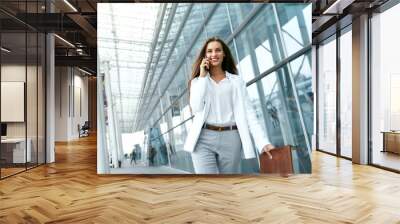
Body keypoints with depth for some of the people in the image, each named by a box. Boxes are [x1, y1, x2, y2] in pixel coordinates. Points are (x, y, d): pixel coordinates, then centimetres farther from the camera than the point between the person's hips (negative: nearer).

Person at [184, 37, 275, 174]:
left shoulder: (236, 81, 10)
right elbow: (196, 107, -6)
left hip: (230, 139, 1)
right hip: (204, 139, 0)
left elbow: (247, 111, 1)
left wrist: (263, 142, -10)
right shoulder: (198, 81, 12)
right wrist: (202, 76, -2)